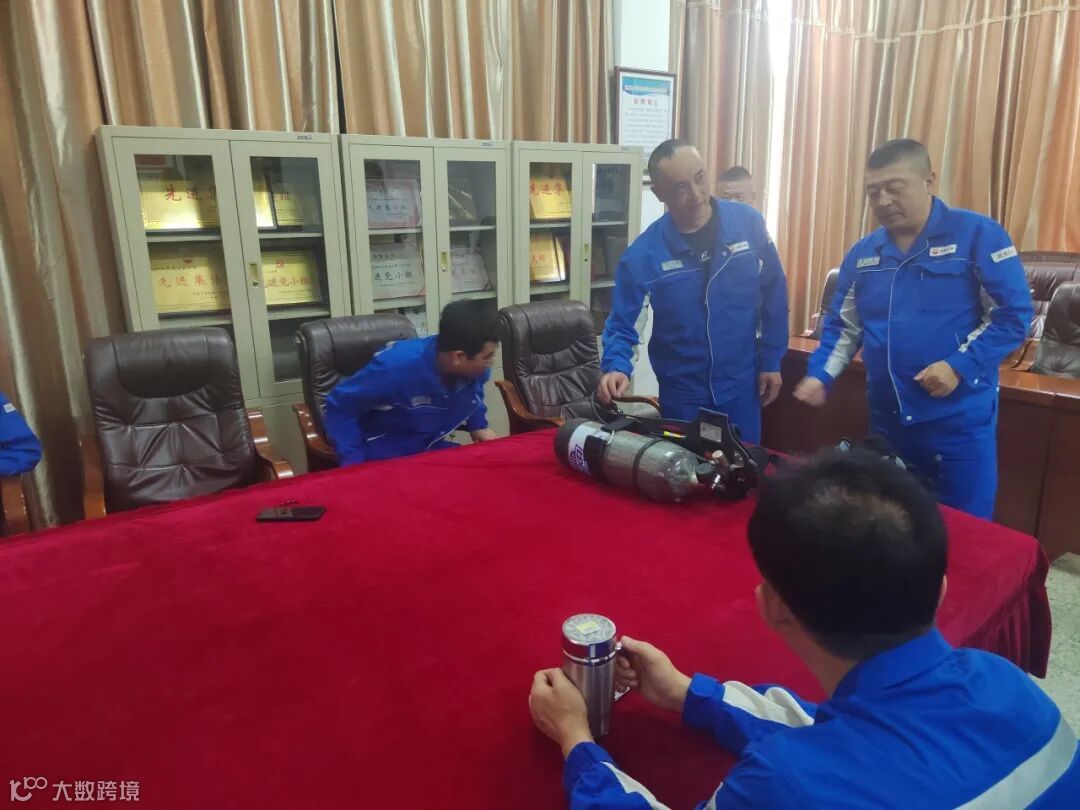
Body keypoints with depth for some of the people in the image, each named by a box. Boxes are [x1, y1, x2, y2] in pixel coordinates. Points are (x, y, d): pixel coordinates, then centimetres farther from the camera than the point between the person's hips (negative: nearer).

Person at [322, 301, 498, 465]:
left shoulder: (475, 368, -11)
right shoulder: (398, 366, -31)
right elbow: (339, 407, -20)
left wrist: (478, 426, 2)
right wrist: (353, 461, -25)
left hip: (430, 447, 5)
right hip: (382, 449, -5)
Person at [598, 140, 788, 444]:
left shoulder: (749, 223, -10)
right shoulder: (643, 253, -15)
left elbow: (774, 294, 1)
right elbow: (621, 324, -8)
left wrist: (771, 361, 2)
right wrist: (617, 367, -27)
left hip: (741, 385, 2)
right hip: (681, 392, -1)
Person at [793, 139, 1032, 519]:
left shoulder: (978, 234, -7)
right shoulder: (862, 253, 8)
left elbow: (1013, 314, -9)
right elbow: (842, 326, 13)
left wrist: (959, 366, -20)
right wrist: (819, 375, -2)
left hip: (960, 418, -4)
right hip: (887, 419, 5)